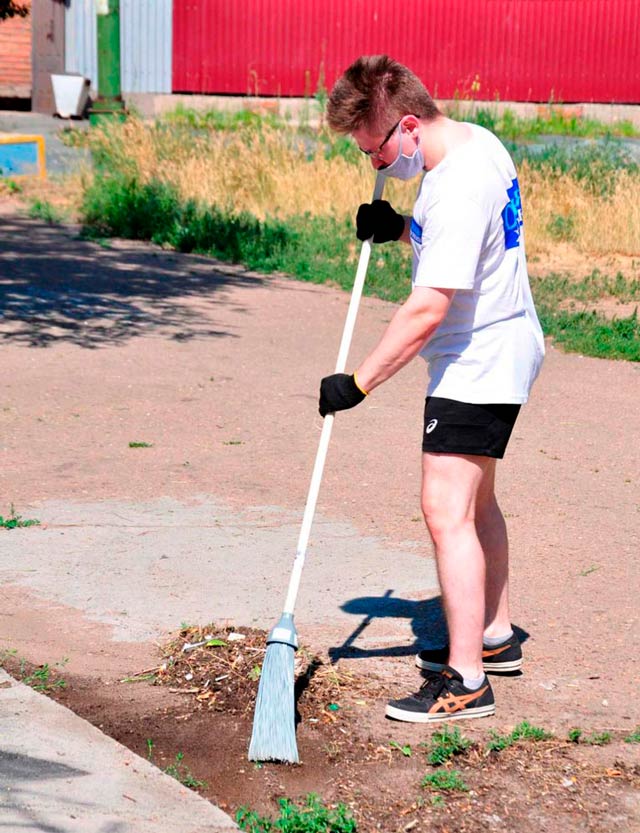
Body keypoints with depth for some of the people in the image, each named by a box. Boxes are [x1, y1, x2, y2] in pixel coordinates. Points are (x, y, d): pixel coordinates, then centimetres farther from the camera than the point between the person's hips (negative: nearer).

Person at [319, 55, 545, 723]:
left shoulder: (456, 191, -27)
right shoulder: (475, 141, 5)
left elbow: (428, 309, -30)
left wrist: (358, 383, -25)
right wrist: (400, 230, 4)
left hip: (477, 363, -11)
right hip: (499, 350, 11)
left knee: (446, 511, -13)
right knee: (475, 500, 22)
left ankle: (465, 680, -10)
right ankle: (494, 636, 37)